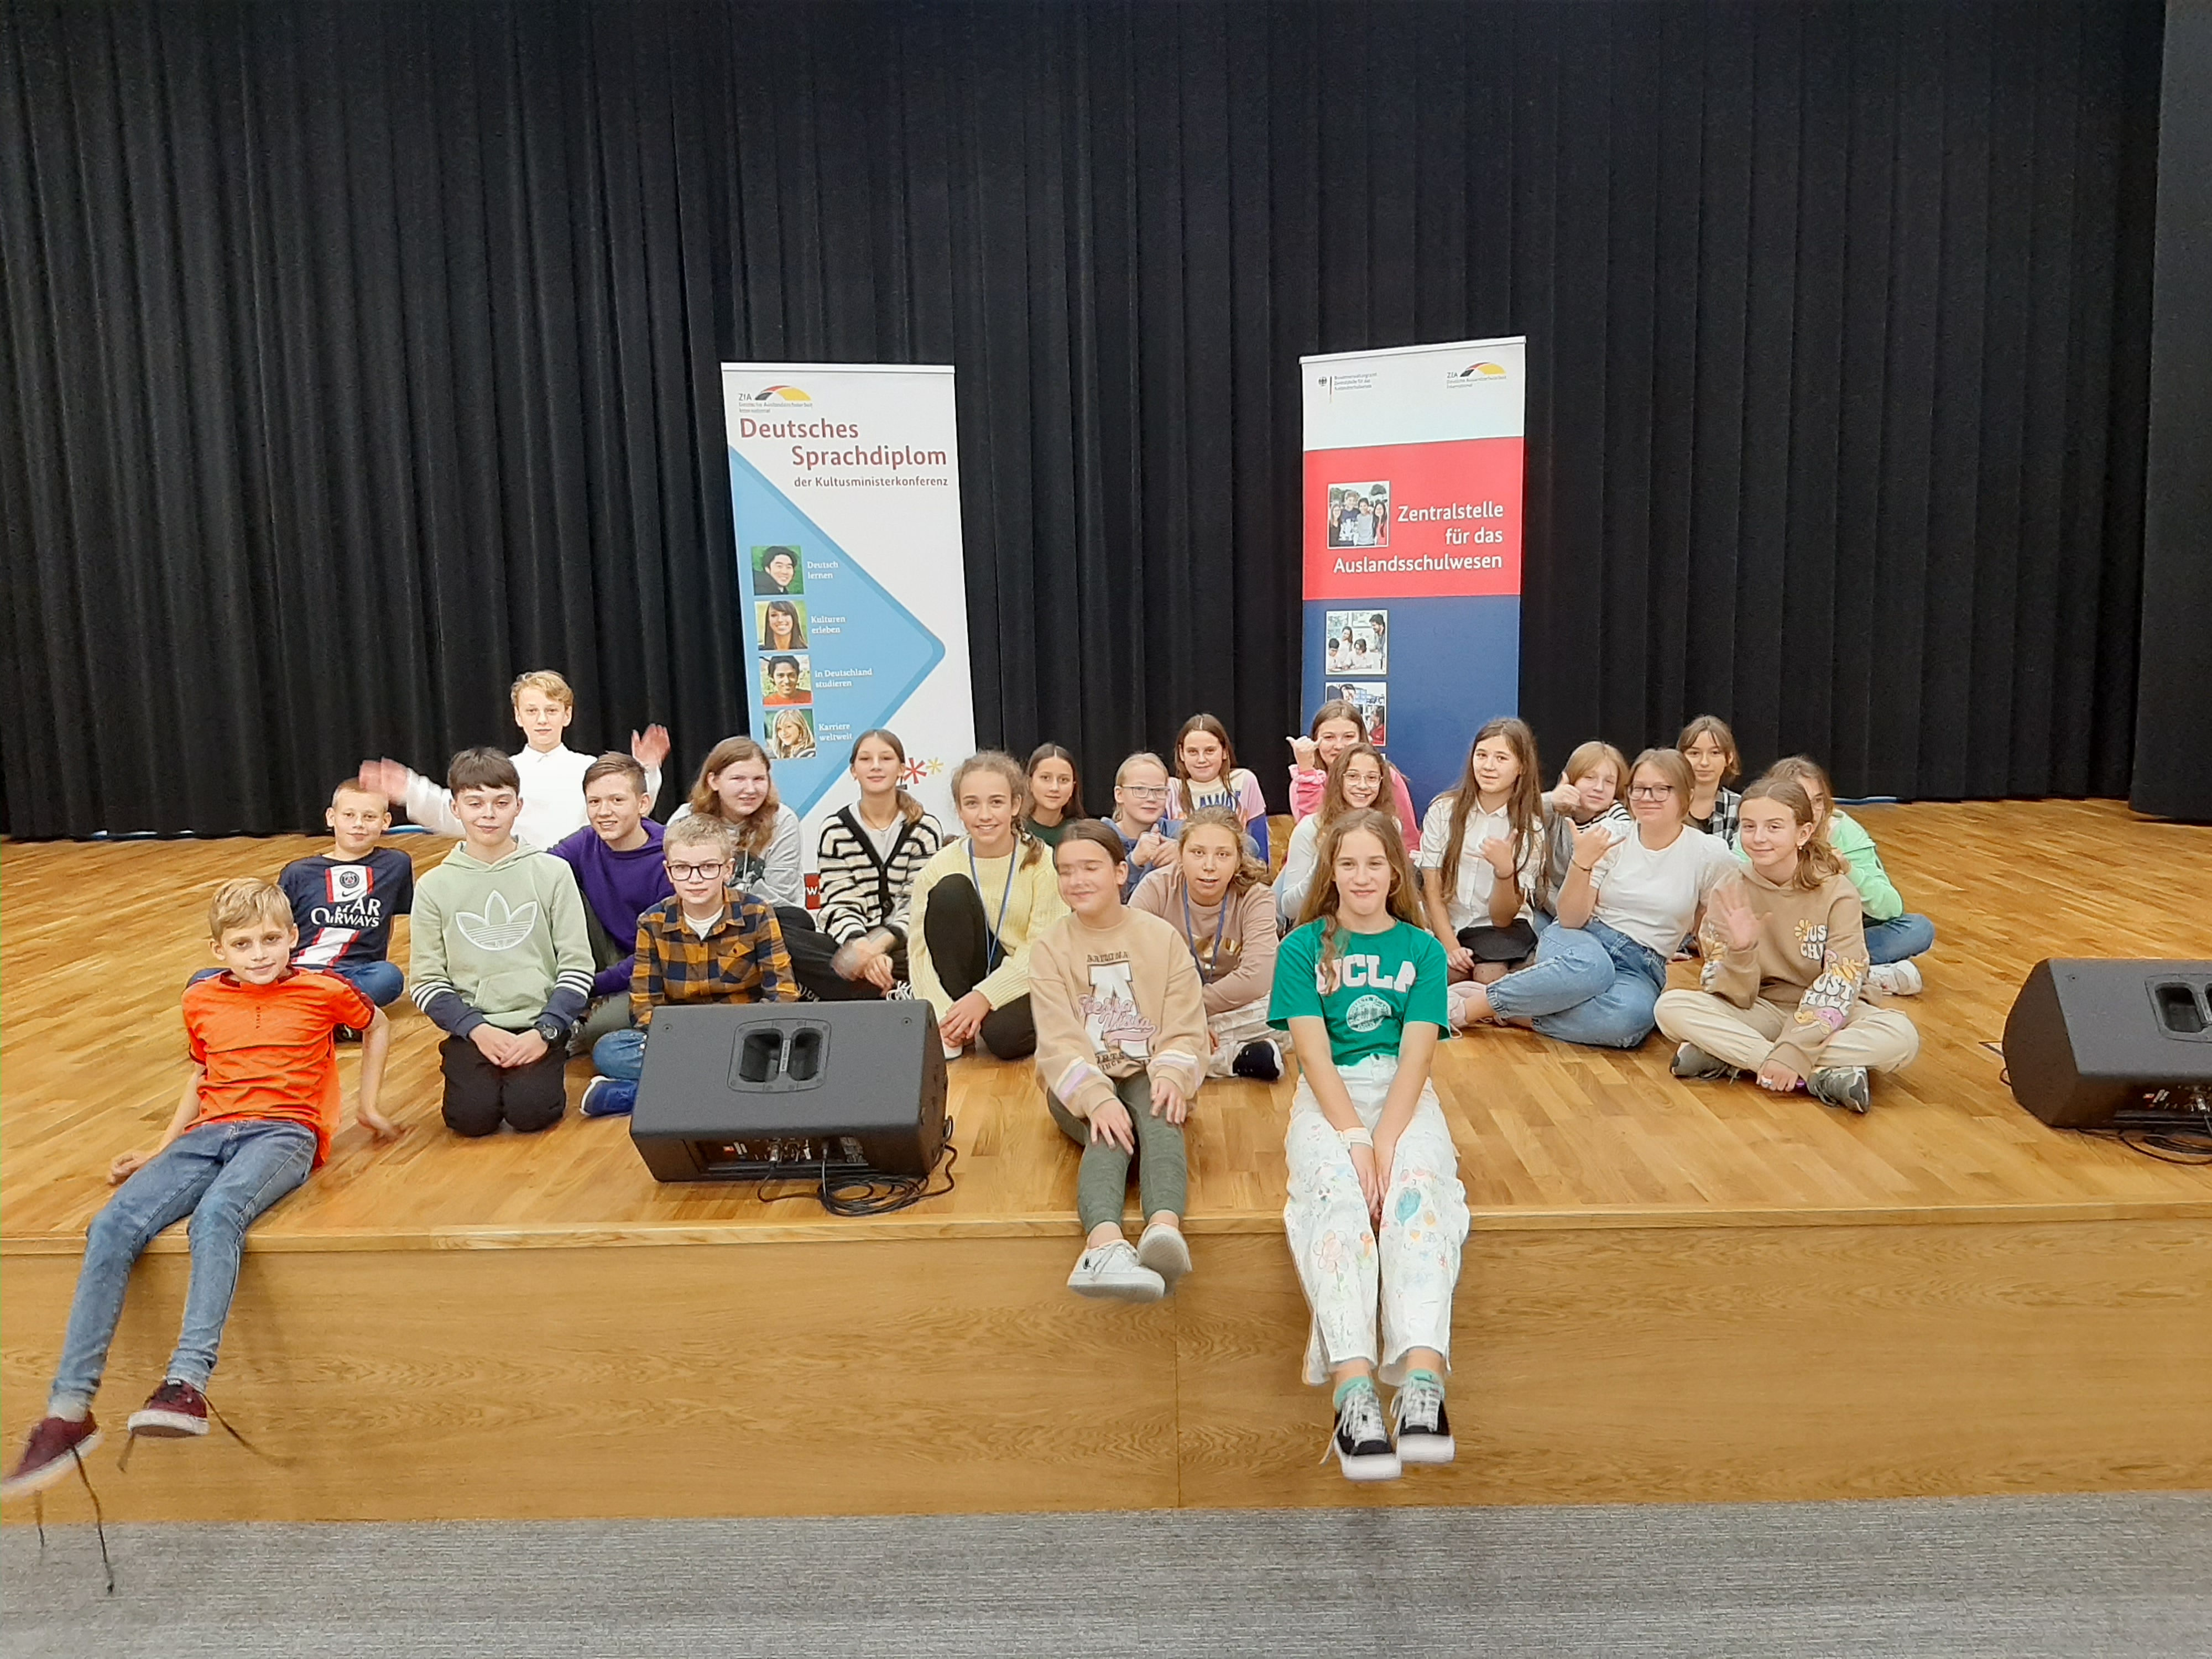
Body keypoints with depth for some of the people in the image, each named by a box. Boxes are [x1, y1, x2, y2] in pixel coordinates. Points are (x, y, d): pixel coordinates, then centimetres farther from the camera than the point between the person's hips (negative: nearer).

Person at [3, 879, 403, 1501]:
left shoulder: (322, 992, 5)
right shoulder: (202, 1001, 17)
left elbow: (377, 1026, 23)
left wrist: (367, 1104, 21)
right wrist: (159, 1150, 24)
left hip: (285, 1131, -4)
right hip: (210, 1132, 4)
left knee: (217, 1213, -38)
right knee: (114, 1225, -24)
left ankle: (187, 1382, -49)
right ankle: (69, 1408, -24)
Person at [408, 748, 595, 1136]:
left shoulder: (553, 872, 2)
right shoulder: (434, 886, 5)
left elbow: (577, 967, 1)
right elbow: (427, 981, 3)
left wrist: (545, 1032, -11)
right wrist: (477, 1030, -11)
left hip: (540, 1021, -1)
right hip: (471, 1026, 1)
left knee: (531, 1112, -23)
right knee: (472, 1117, -21)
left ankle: (545, 1070, 10)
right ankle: (464, 1065, 11)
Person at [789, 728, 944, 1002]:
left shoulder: (926, 830, 3)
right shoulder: (835, 831, 5)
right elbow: (840, 905, -4)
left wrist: (879, 945, -23)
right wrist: (862, 946, -25)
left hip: (901, 946, -1)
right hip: (849, 942, 1)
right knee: (784, 945, -30)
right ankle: (894, 996, -32)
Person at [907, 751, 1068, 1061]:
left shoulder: (1042, 863, -9)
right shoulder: (940, 867, -6)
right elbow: (920, 950, -10)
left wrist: (984, 997, -24)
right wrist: (943, 1012, -26)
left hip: (1024, 985, -2)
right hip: (964, 982, 2)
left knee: (1003, 1034, -36)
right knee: (951, 890, -22)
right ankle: (953, 1030, -14)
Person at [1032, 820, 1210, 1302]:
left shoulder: (1162, 937, 5)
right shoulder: (1050, 947, 3)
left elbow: (1185, 1030, -2)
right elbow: (1059, 1042, -10)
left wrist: (1171, 1077, -23)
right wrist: (1096, 1099, -27)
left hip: (1147, 1077, 1)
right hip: (1081, 1088, 0)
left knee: (1158, 1113, -33)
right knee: (1110, 1130, -33)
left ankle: (1165, 1226, -60)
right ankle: (1104, 1244, -60)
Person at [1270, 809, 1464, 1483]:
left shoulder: (1423, 949, 12)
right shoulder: (1303, 948, 10)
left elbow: (1416, 1055, -1)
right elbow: (1314, 1053, -2)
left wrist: (1385, 1141, -17)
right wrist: (1354, 1138, -17)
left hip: (1404, 1095, 1)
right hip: (1328, 1097, -1)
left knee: (1419, 1188, -32)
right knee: (1337, 1193, -33)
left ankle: (1422, 1384, -48)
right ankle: (1355, 1396, -46)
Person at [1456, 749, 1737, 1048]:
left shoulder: (1711, 856, -1)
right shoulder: (1610, 839, 0)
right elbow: (1571, 919, -5)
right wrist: (1582, 863, -19)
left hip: (1640, 969, 0)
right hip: (1581, 944, 0)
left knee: (1631, 1018, -38)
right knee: (1590, 966, -41)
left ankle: (1512, 1014, -25)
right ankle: (1470, 1005, -28)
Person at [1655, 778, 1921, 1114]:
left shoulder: (1837, 892, -12)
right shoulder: (1728, 895, -7)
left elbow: (1839, 986, -18)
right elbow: (1736, 997, -10)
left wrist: (1794, 1052, -30)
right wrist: (1740, 950, -31)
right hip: (1761, 1014, 1)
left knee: (1902, 1038, -32)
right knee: (1671, 1007, -26)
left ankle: (1728, 1060, -29)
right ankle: (1824, 1075, -29)